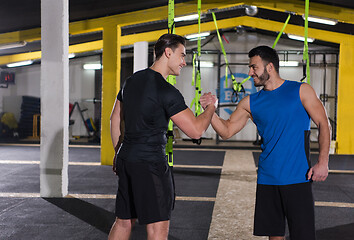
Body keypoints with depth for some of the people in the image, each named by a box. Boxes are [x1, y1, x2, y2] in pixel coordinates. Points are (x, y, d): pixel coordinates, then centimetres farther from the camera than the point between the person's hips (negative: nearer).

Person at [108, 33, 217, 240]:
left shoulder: (132, 81, 11)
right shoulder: (167, 92, -15)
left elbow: (115, 119, 18)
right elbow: (195, 130, -15)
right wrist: (211, 106, 2)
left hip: (126, 160, 9)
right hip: (150, 163, -9)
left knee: (123, 222, 16)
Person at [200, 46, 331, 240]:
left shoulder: (300, 91, 0)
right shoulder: (250, 102, 9)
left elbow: (323, 125, 0)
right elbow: (226, 131, 7)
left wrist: (323, 162, -10)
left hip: (297, 177, -3)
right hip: (267, 178, 4)